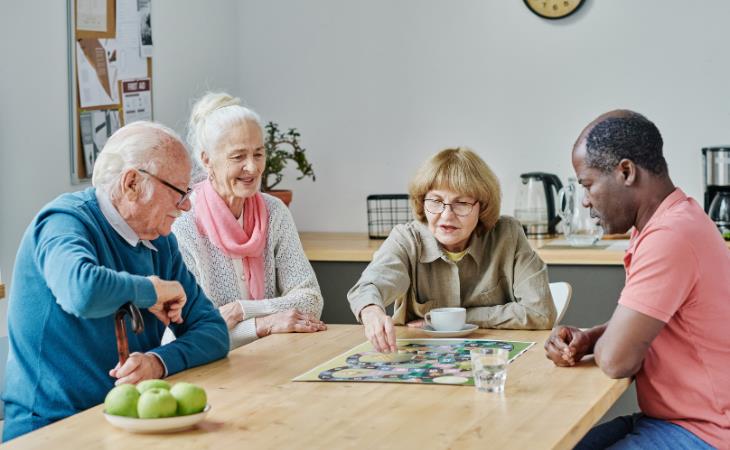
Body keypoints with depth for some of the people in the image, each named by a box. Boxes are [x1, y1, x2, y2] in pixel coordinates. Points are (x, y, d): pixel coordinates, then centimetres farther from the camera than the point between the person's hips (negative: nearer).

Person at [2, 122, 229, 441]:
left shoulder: (161, 243, 11)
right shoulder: (66, 220, -12)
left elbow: (213, 330, 8)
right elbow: (83, 290, -35)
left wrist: (161, 361, -13)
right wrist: (152, 290, -15)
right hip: (51, 426, -7)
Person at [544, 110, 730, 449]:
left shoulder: (671, 236, -25)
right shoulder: (663, 223, 10)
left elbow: (615, 359, -24)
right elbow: (628, 327, 20)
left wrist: (595, 344, -2)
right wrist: (586, 339, 0)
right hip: (670, 418, 9)